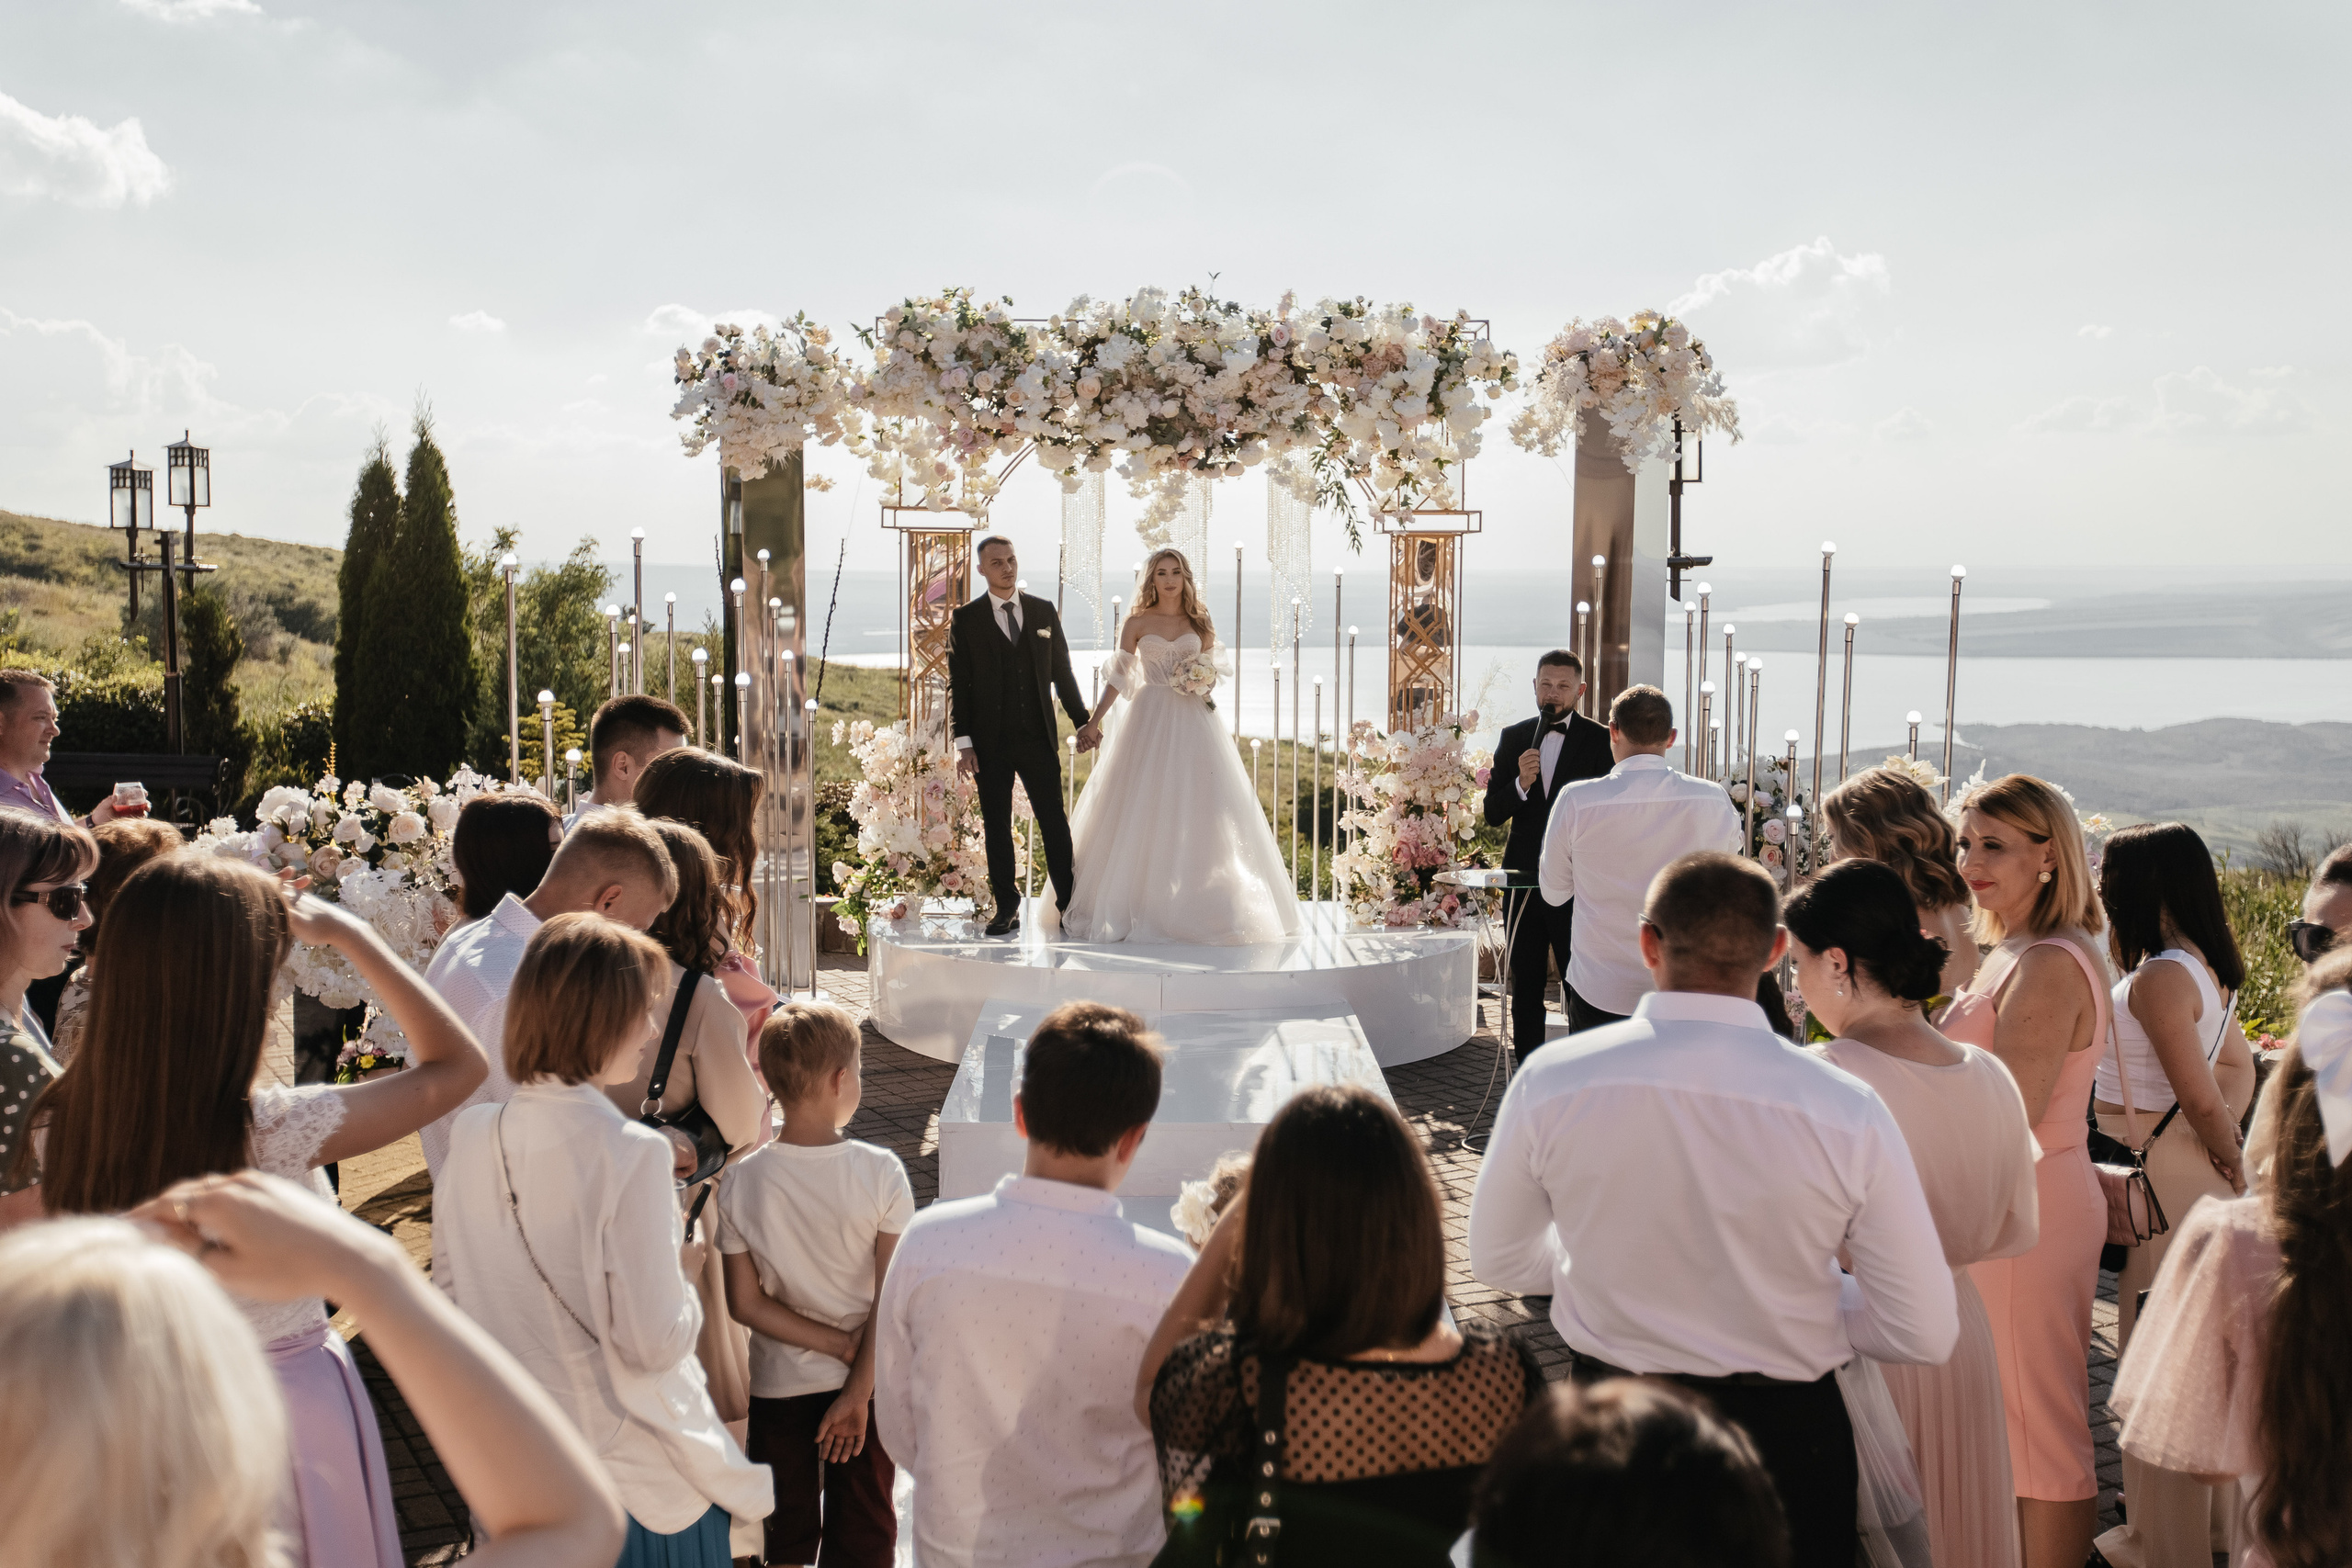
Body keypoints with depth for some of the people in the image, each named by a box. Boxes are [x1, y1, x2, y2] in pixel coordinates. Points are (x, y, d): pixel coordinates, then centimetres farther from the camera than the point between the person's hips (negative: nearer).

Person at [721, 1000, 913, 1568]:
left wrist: (839, 1344, -8)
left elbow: (746, 1304, -11)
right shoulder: (881, 1172, -18)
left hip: (778, 1387, 1)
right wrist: (858, 1390, -10)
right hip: (866, 1382, -1)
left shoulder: (741, 1183, -14)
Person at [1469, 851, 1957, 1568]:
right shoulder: (1847, 1111, -21)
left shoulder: (1550, 1080, -18)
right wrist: (1801, 1292, 5)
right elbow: (1927, 1332, -12)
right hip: (1784, 1430, -1)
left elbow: (1497, 1259, -1)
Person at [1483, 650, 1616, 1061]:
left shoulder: (1600, 740, -2)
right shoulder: (1513, 738, 8)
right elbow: (1493, 814, 5)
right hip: (1524, 881, 4)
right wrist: (1521, 784, -15)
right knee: (1525, 988, 11)